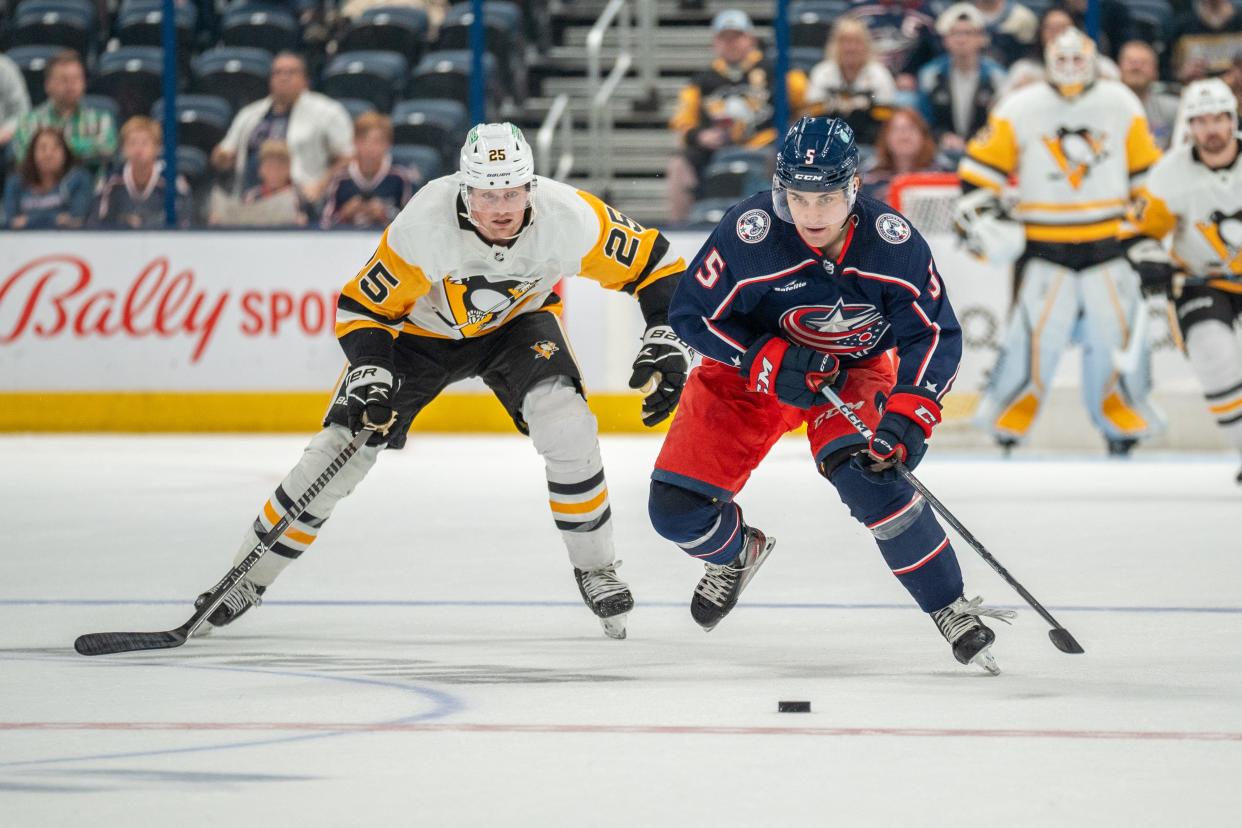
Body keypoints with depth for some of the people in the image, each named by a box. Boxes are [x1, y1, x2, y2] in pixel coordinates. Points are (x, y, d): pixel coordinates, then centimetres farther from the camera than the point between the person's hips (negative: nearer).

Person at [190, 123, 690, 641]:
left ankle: (595, 569, -4)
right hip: (423, 327, -1)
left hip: (517, 323, 1)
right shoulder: (424, 225, -36)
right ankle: (248, 580, 10)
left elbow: (651, 261, -18)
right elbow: (363, 307, -24)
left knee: (567, 427, -25)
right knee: (340, 450, -6)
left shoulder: (568, 219, -33)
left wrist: (664, 341, -26)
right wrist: (369, 375, -38)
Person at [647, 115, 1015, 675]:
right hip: (751, 368, 1)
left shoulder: (891, 240, -25)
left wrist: (907, 419, -30)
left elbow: (935, 333, -17)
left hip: (855, 368, -1)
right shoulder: (748, 233, -29)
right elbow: (691, 313, -18)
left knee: (868, 472, -30)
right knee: (676, 510, -8)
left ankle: (953, 612, -14)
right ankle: (735, 553, 30)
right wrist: (768, 362, -28)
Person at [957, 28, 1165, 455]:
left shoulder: (1120, 105, 4)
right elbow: (979, 169, 2)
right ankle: (1006, 426, 1)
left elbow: (1147, 171, 13)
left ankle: (1123, 428, 16)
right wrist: (982, 219, -9)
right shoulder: (1020, 110, -2)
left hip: (1108, 242, 2)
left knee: (1118, 334, 1)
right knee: (1036, 334, -11)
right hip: (1044, 248, -2)